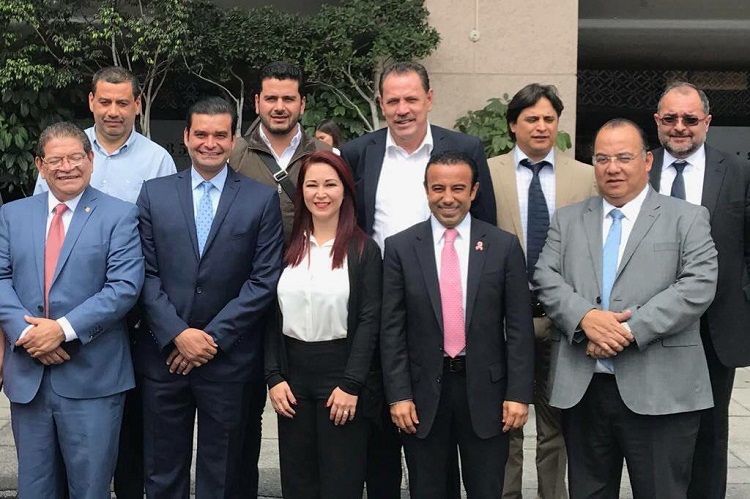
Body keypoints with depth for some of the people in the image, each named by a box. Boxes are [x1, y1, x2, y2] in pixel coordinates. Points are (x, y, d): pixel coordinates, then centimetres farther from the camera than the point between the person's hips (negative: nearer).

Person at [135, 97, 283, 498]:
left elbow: (264, 279, -5)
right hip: (164, 354, 1)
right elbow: (146, 273, 1)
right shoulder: (154, 193, 5)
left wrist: (213, 336, -10)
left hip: (230, 357, -1)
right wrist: (177, 334, -10)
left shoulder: (262, 199, 0)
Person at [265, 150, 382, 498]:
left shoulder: (364, 250, -2)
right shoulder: (288, 247, 8)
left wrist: (351, 385, -13)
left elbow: (368, 321, -6)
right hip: (293, 374, 3)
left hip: (340, 371, -3)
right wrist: (274, 377, -2)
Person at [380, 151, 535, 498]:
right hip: (423, 390, 0)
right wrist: (398, 394, -6)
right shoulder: (400, 247, 0)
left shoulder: (504, 246, -1)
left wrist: (518, 393, -5)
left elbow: (519, 327, -1)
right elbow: (392, 329, -1)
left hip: (485, 390, 0)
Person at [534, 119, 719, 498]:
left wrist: (630, 329, -17)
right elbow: (545, 278, 3)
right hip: (581, 388, 3)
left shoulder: (687, 219, 4)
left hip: (660, 391, -2)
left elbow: (698, 286, -8)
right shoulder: (567, 220, 13)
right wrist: (584, 316, -17)